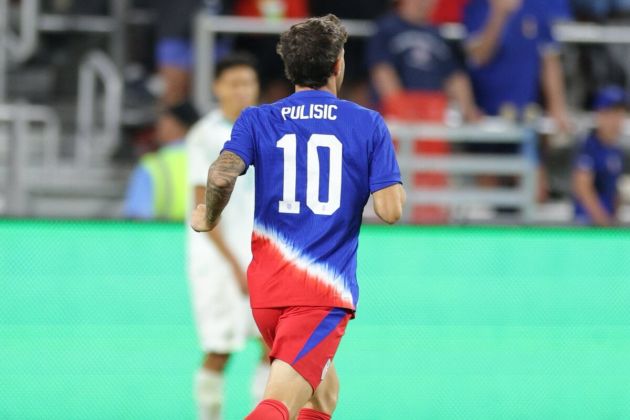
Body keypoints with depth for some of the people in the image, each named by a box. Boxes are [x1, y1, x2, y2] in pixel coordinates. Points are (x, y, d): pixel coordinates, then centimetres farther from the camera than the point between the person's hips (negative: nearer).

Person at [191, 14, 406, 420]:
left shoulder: (256, 120, 6)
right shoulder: (369, 124, 2)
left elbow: (222, 175, -13)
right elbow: (390, 210, -6)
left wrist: (209, 217, 6)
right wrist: (396, 187, 16)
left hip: (267, 286, 4)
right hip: (326, 288, -4)